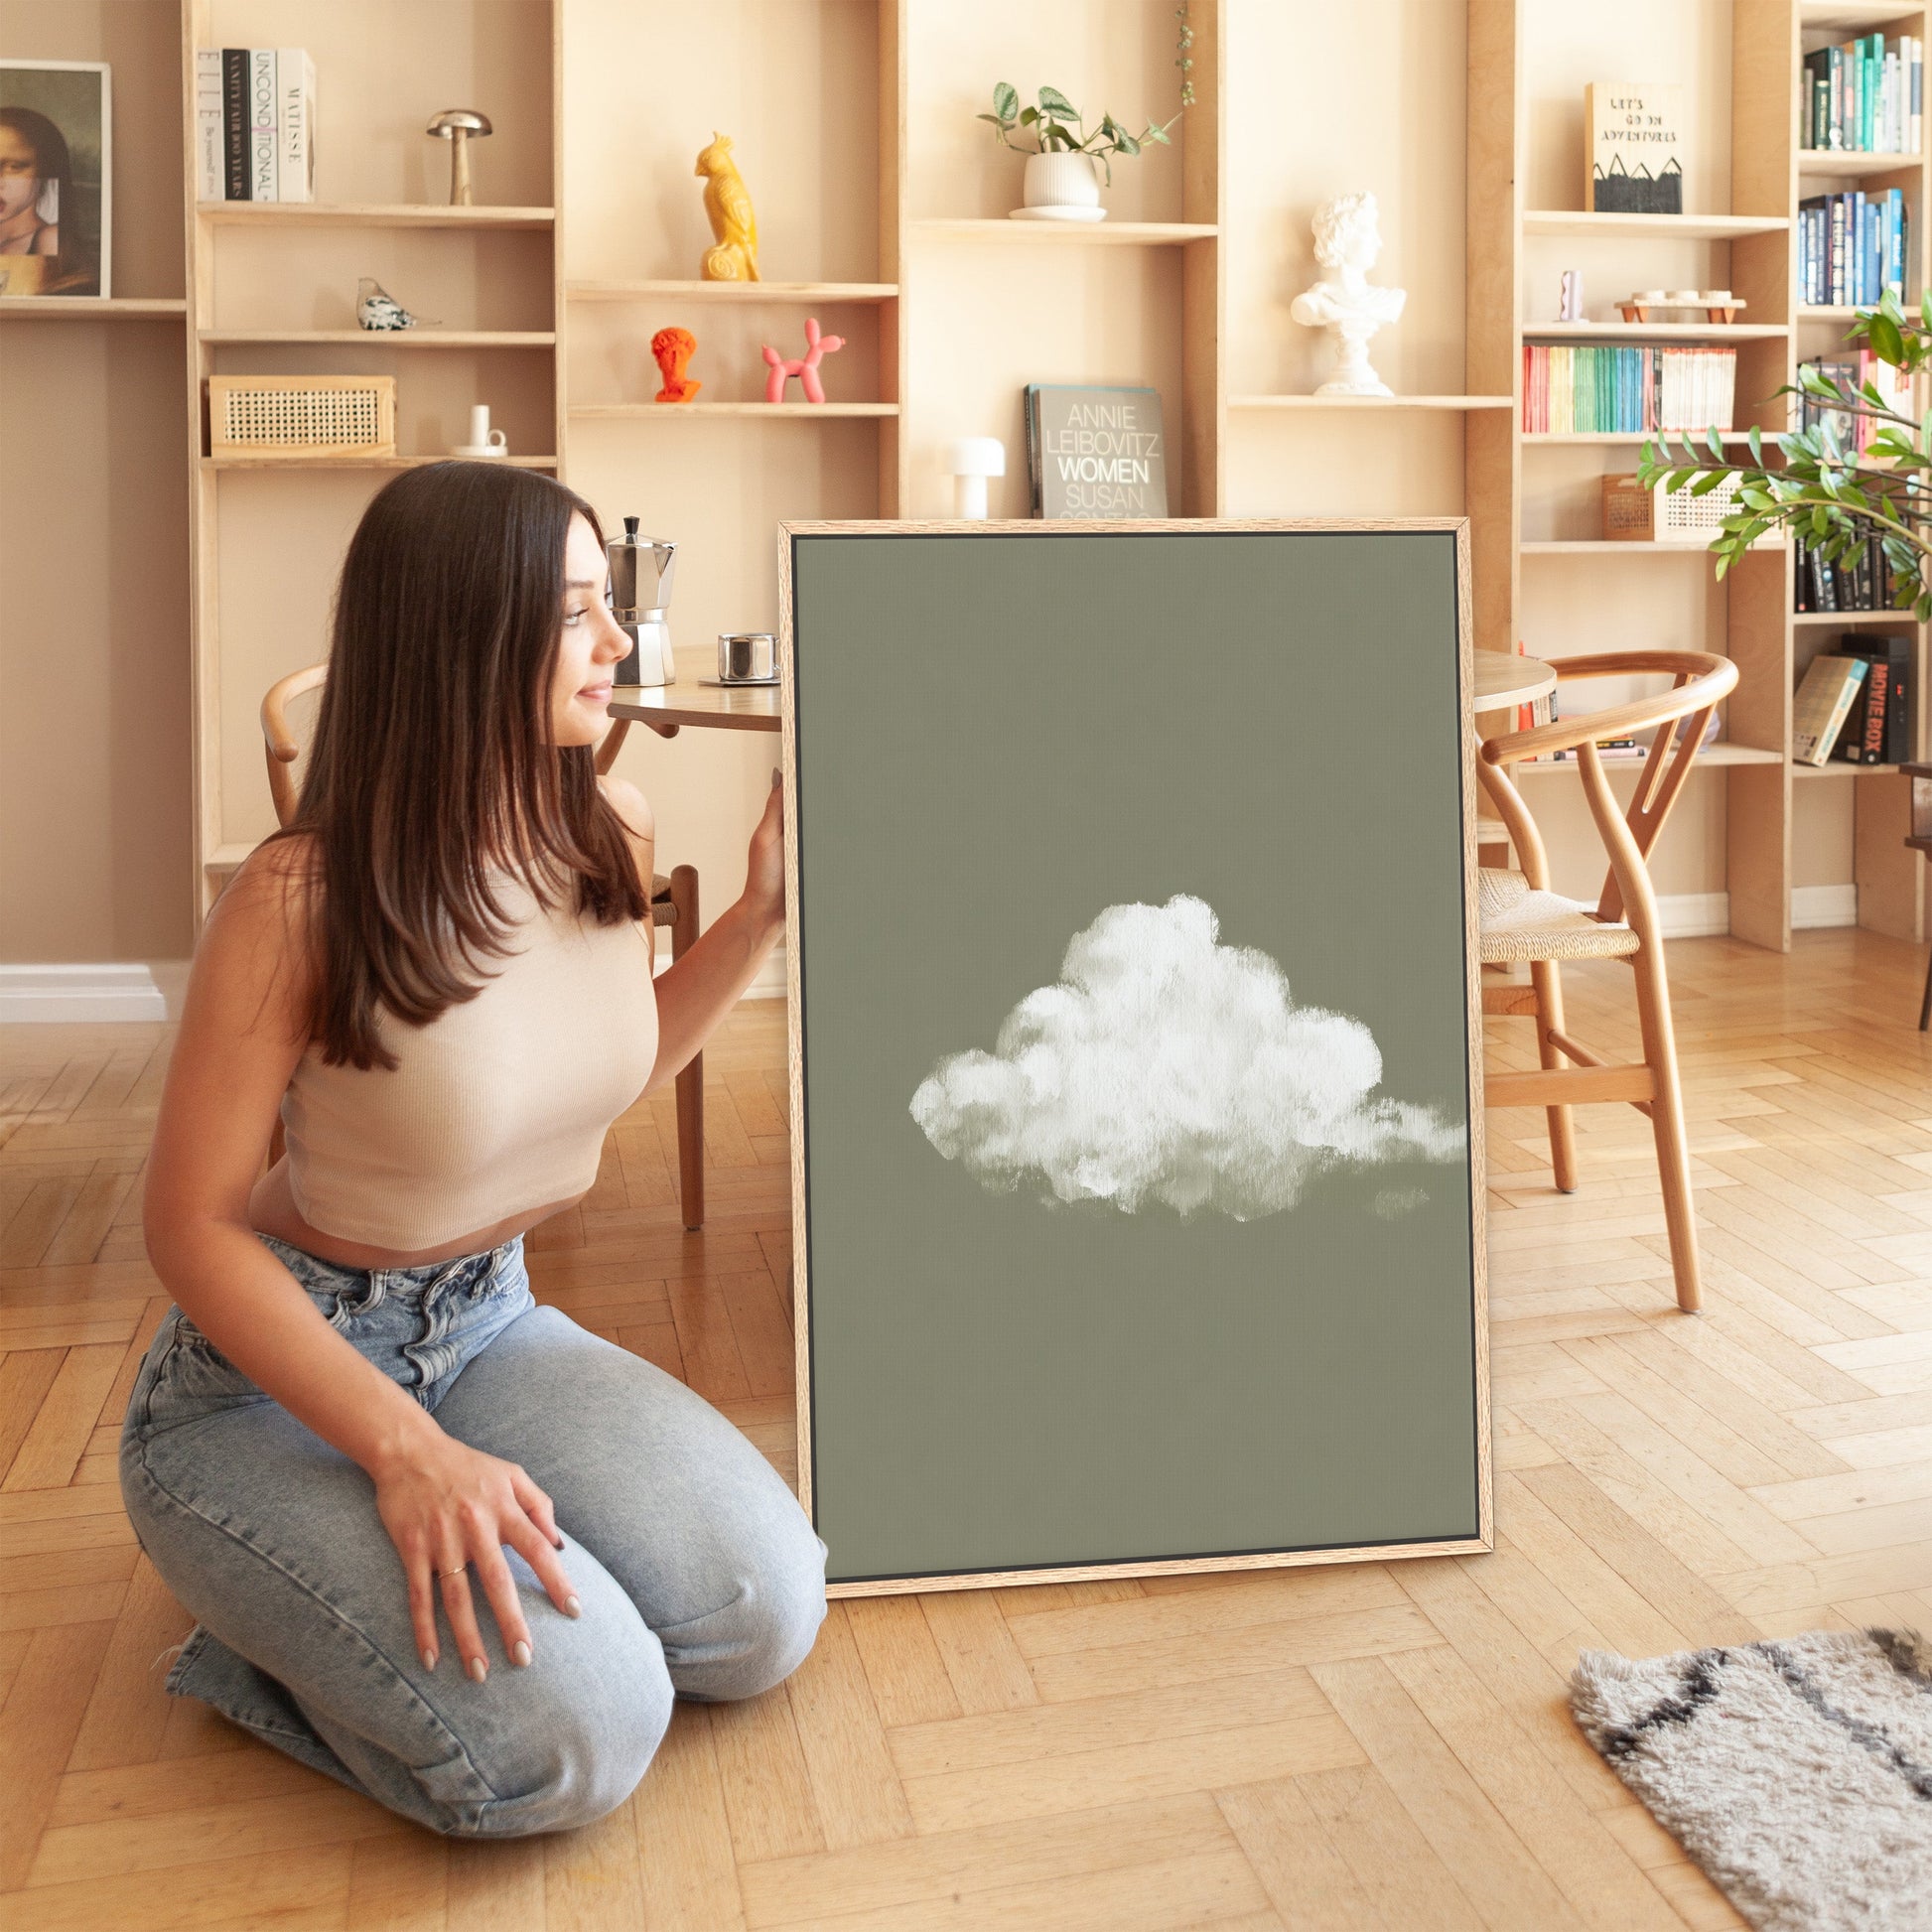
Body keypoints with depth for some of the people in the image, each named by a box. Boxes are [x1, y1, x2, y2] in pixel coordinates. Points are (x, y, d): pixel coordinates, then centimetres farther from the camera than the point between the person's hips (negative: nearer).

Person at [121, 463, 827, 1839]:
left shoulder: (615, 835, -6)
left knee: (766, 1618, -10)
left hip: (488, 1323, 6)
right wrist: (405, 1449, -27)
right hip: (265, 1377, -6)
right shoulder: (303, 900, -24)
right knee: (574, 1736, -23)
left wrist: (764, 911, 1)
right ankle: (274, 1645, 7)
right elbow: (194, 1226, -18)